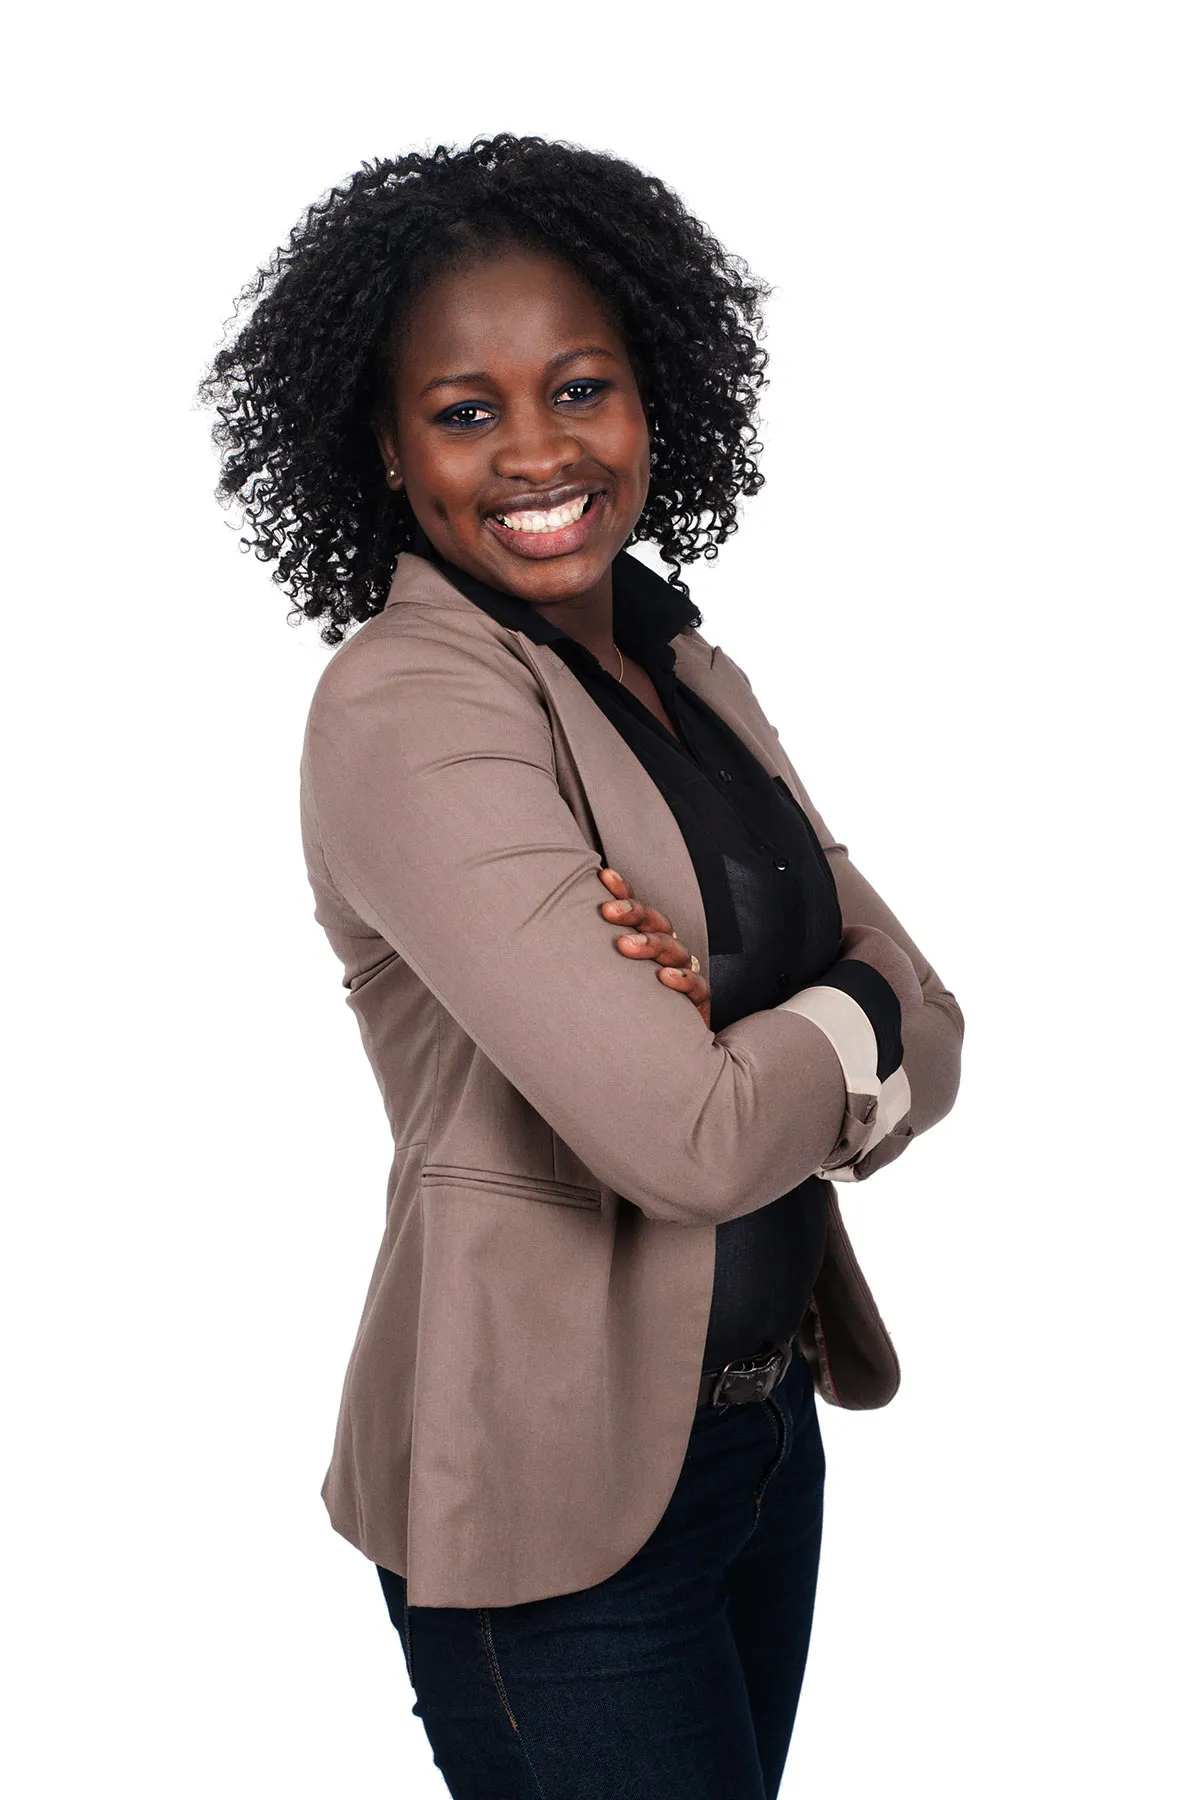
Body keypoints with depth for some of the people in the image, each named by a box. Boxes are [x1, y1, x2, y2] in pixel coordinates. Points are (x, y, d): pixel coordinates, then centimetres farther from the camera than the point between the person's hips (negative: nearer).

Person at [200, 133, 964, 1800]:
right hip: (559, 1490, -7)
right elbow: (686, 1140, -27)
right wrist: (841, 1019, -8)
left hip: (765, 1424, 8)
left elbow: (927, 1034, 0)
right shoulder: (407, 710, -20)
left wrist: (738, 1028, -20)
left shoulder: (686, 671, 5)